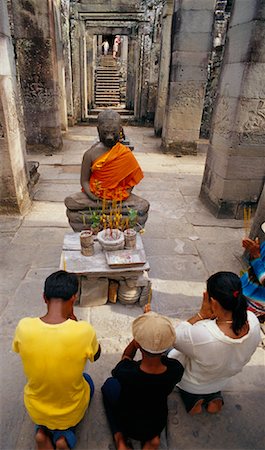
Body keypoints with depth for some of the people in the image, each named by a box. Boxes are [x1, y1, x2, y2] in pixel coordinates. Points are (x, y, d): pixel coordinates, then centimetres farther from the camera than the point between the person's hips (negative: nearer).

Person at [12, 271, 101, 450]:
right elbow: (96, 355, -8)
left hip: (35, 411, 2)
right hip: (71, 412, -2)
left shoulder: (24, 327, -26)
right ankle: (64, 433, 11)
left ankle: (43, 431, 11)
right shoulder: (84, 330, -32)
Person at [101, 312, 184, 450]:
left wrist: (140, 335, -22)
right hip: (158, 424, 2)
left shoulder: (126, 372, -38)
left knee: (109, 384, 21)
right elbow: (163, 358, -7)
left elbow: (126, 357, -13)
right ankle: (152, 437, 15)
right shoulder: (176, 369, -32)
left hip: (129, 425, -2)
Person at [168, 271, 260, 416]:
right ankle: (214, 397, 20)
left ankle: (192, 398, 12)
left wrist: (200, 315, -30)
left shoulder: (201, 334, -46)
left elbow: (175, 338, -23)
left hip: (192, 386, -4)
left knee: (173, 355, 24)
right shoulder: (253, 321, -29)